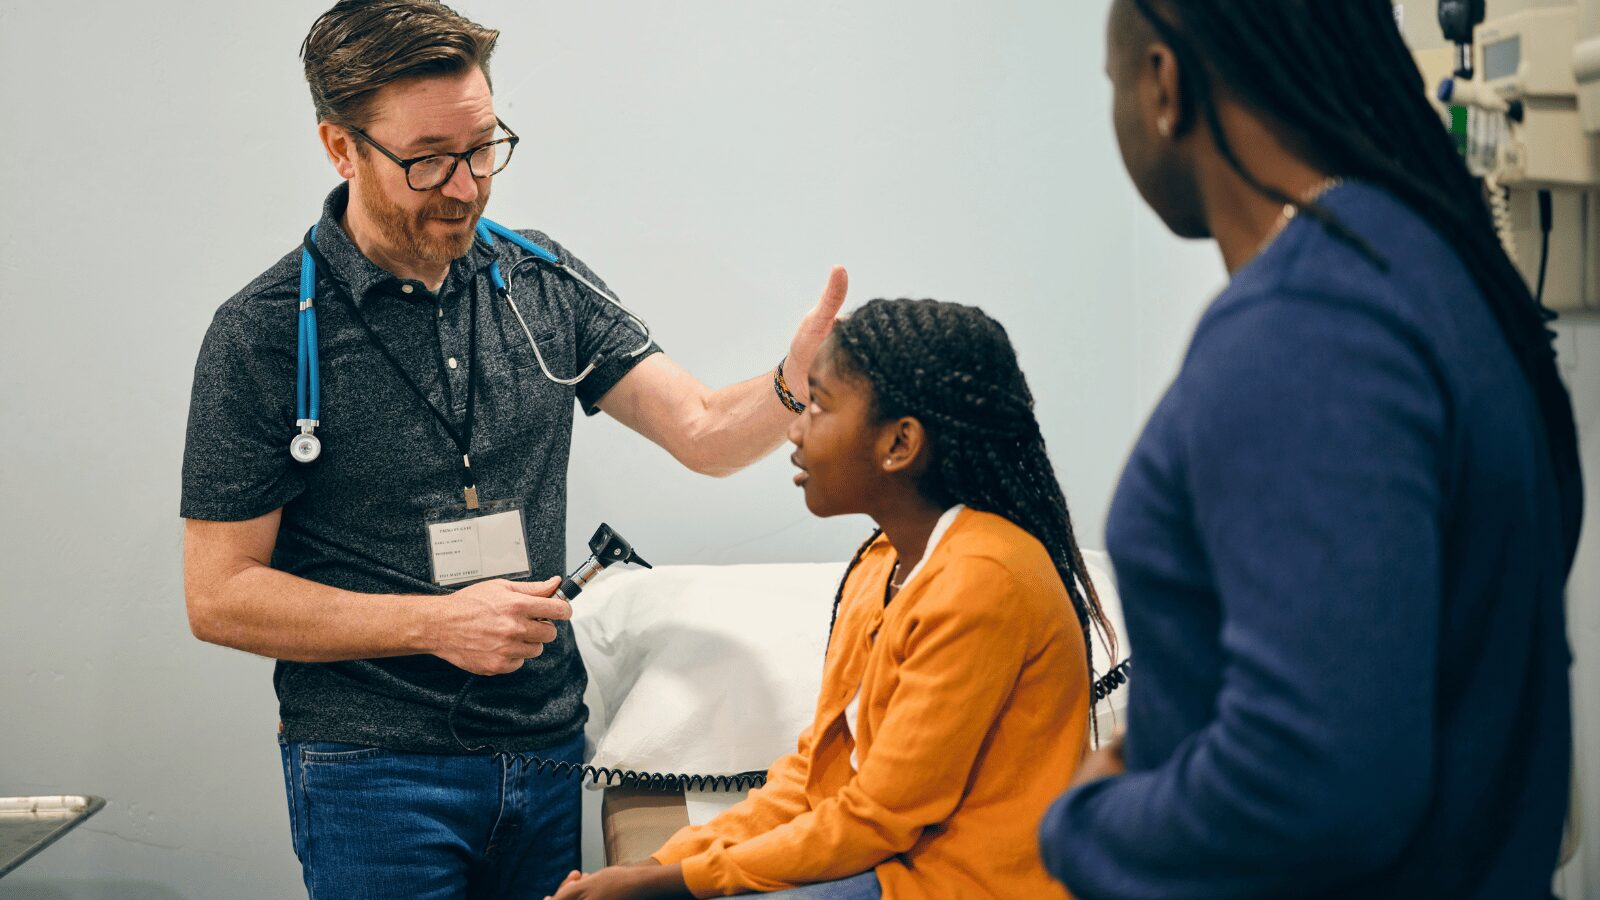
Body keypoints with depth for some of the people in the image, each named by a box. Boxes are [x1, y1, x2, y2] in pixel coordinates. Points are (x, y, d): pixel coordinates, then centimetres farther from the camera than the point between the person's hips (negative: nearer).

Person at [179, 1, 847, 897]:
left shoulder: (543, 284, 4)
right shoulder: (266, 334, -9)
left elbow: (704, 430, -2)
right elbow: (219, 596, -9)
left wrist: (796, 379, -24)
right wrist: (435, 624, -17)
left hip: (552, 748, 4)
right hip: (373, 769, -4)